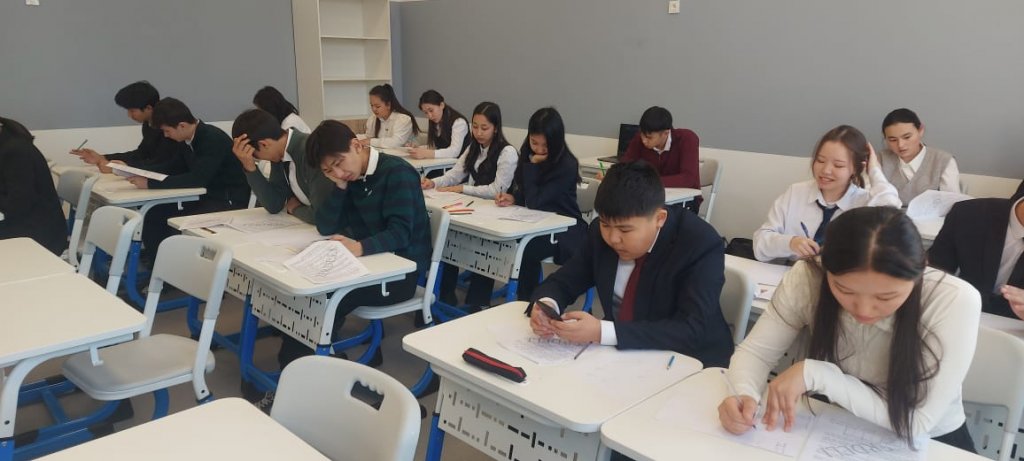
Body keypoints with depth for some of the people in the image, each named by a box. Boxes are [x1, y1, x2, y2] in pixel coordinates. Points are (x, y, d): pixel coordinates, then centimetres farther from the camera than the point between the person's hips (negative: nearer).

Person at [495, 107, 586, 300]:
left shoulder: (567, 165, -18)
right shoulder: (527, 155, 3)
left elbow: (535, 201, -22)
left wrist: (532, 165, -15)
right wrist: (512, 198, -12)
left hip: (564, 229, -6)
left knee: (525, 251, -32)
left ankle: (527, 302, -9)